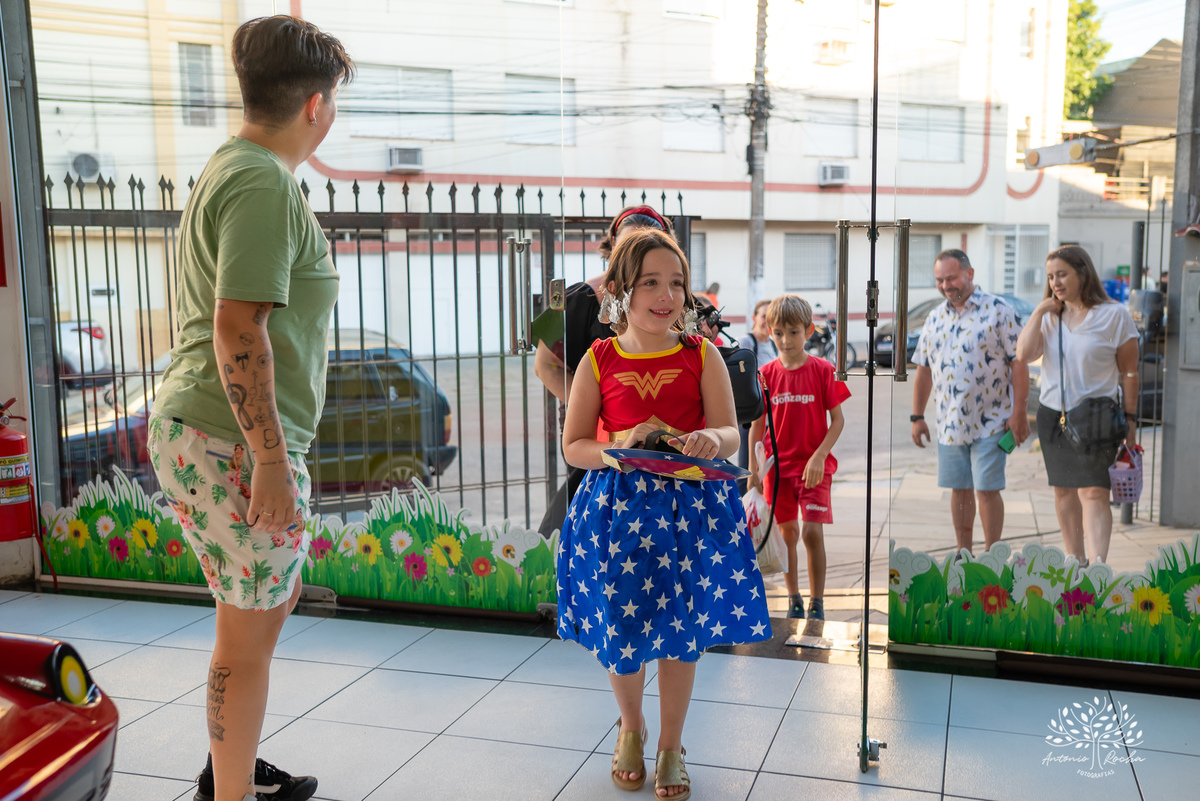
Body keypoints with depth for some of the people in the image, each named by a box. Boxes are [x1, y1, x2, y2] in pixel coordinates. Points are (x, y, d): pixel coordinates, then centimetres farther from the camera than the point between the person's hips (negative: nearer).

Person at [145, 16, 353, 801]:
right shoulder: (264, 185, -17)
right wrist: (272, 460, -23)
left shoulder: (232, 168, 16)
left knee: (280, 591, 24)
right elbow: (238, 330, -25)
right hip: (234, 441, -10)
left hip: (200, 427, 10)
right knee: (249, 631, 3)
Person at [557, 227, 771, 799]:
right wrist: (619, 447, -19)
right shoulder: (599, 360, -1)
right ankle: (630, 727, 39)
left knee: (682, 631, 8)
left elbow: (729, 432, -4)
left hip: (690, 506, 0)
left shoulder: (701, 355, -1)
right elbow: (573, 447, 1)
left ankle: (671, 745, 31)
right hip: (617, 506, 0)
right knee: (620, 627, 8)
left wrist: (710, 440, -27)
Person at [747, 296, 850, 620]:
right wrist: (753, 468, 2)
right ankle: (794, 600, 23)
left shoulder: (823, 370, -6)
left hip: (815, 465, -2)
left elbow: (837, 420, -4)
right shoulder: (766, 373, 1)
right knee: (787, 534, 8)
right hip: (778, 465, 2)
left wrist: (819, 457, -14)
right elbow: (757, 424, 6)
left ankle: (817, 603, 5)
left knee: (812, 532, -9)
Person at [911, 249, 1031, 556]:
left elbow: (1018, 362, -7)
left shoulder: (998, 311, -5)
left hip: (990, 423, -5)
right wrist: (917, 417, 11)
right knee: (959, 490, 11)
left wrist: (1018, 412, -12)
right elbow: (924, 370, 14)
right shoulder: (935, 318, 11)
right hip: (950, 424, 5)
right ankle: (964, 553, 23)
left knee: (987, 490, -3)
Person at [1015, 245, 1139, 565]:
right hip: (1052, 415, 5)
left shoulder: (1114, 315, -6)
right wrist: (1039, 311, -9)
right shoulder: (1050, 316, 6)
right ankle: (1076, 560, 26)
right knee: (1063, 490, 12)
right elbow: (1024, 354, -7)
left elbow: (1129, 372, -3)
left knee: (1093, 493, -14)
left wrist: (1130, 419, -5)